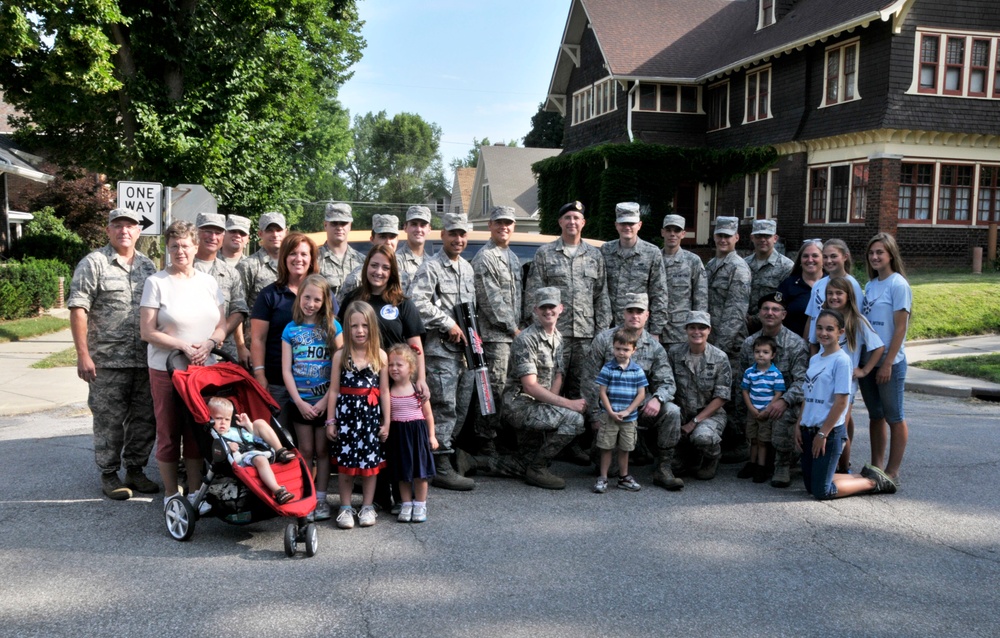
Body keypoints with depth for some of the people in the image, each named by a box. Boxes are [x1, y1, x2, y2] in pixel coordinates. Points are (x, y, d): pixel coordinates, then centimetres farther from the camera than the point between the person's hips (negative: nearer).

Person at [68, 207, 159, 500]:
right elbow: (78, 310, -8)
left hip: (146, 360, 5)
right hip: (107, 361, -5)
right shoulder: (93, 264, -2)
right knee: (109, 421, 3)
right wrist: (83, 355, -14)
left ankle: (135, 470, 24)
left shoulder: (148, 265, 13)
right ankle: (109, 475, 16)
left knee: (144, 419, 10)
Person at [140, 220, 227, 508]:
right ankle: (171, 494, 16)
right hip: (166, 369, -3)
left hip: (204, 368, 3)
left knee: (198, 431, 7)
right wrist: (183, 346, -16)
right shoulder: (156, 282, -3)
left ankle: (195, 491, 18)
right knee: (168, 433, 4)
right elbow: (147, 331, -7)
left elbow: (222, 324, 9)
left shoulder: (208, 282, 9)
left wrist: (209, 344, -11)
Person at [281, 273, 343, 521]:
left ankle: (321, 499, 15)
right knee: (305, 451, 8)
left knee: (323, 450, 7)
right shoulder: (291, 329, 2)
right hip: (300, 402, 1)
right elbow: (286, 370, 0)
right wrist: (300, 402, -9)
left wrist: (325, 400, -12)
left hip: (325, 401, -1)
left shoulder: (332, 327, -1)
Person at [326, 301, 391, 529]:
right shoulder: (340, 355, 0)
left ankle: (367, 507, 20)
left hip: (371, 412, 0)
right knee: (345, 460, 5)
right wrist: (330, 420, 0)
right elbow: (334, 389, 1)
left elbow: (384, 391, 3)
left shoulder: (380, 355, 0)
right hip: (346, 411, 0)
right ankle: (345, 508, 17)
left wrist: (386, 422, 2)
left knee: (370, 460, 7)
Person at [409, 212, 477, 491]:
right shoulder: (431, 267, -7)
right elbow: (417, 301, -21)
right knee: (444, 407, -8)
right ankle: (442, 468, -3)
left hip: (465, 348, 8)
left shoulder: (468, 268, 19)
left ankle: (445, 454, 23)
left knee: (461, 407, 11)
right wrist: (448, 324, -17)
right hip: (441, 349, -8)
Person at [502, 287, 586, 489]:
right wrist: (568, 403, -23)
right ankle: (536, 468, -9)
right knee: (574, 419, -23)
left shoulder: (558, 337, 11)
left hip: (539, 404, 9)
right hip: (521, 404, -9)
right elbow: (530, 386, -21)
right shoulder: (526, 339, -16)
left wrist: (551, 402, -8)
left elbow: (557, 376, 13)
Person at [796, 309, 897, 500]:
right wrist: (799, 426, 9)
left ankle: (872, 482, 14)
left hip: (829, 432, -8)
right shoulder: (814, 359, 10)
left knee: (821, 491, -4)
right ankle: (862, 477, 27)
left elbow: (841, 401, -16)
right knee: (810, 486, 13)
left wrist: (822, 434, -16)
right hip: (808, 430, 8)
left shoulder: (841, 360, -13)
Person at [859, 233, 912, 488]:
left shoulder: (898, 285, -9)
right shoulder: (870, 285, 11)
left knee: (894, 417, 3)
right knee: (875, 415, 13)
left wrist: (887, 363, -16)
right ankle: (876, 467, 22)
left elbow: (900, 328, -13)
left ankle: (892, 472, 10)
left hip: (890, 362, -7)